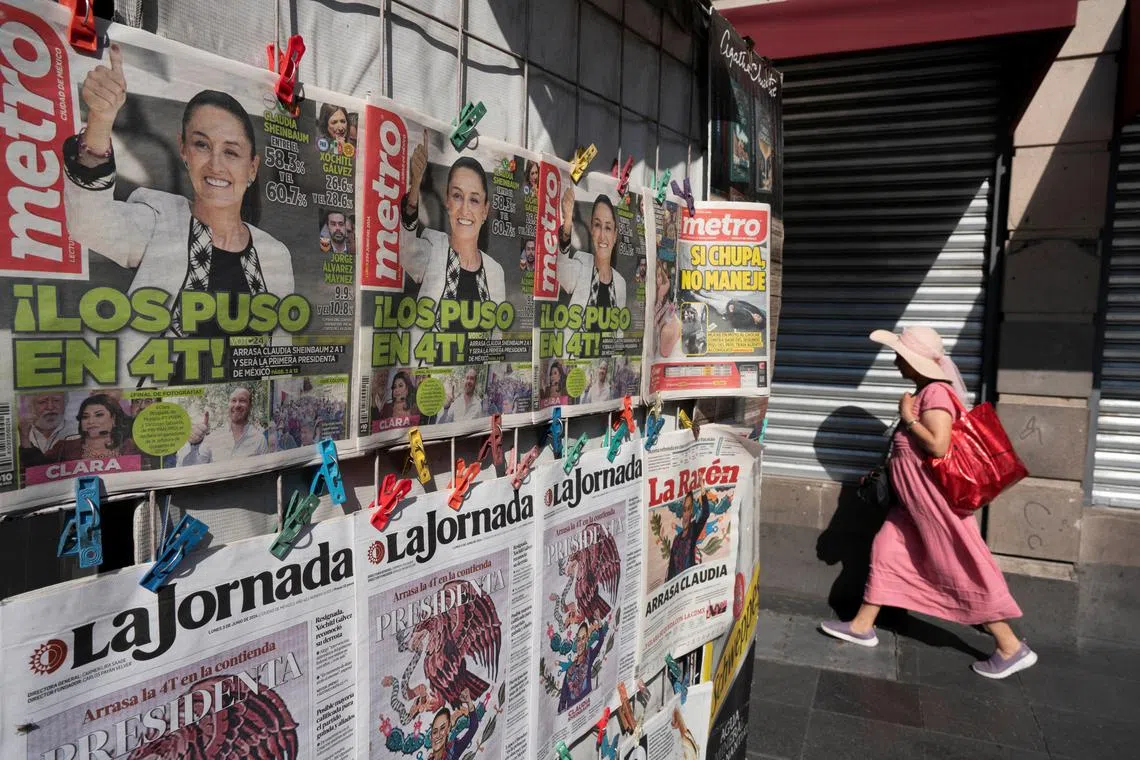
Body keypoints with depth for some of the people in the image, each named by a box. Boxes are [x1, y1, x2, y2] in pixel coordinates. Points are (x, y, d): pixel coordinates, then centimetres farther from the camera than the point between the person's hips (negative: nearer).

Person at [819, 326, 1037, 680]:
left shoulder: (936, 393, -20)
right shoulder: (924, 392, 11)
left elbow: (938, 446, -31)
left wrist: (908, 417, -20)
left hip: (935, 499, -10)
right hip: (915, 498, 10)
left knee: (961, 570, -2)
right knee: (886, 550, 12)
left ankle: (1012, 648, 12)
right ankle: (862, 626, 22)